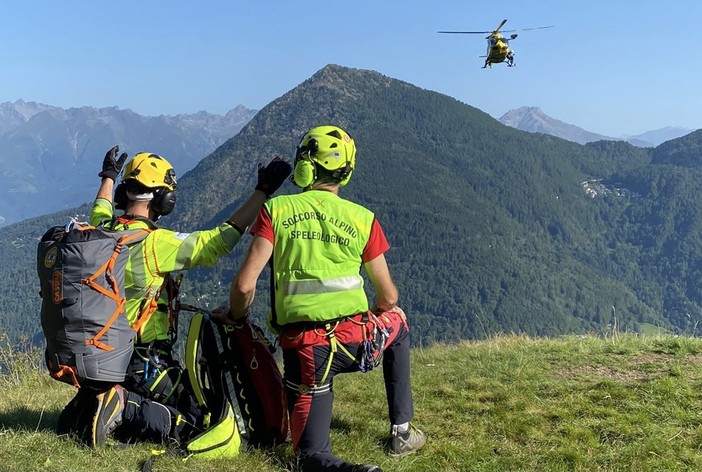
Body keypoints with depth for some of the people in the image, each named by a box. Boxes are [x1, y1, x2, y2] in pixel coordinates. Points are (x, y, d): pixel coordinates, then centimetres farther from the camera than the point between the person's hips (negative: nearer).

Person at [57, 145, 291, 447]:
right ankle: (126, 408, -17)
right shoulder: (156, 243, -20)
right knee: (190, 421, 2)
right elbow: (219, 240, -18)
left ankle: (86, 408, 0)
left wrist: (108, 176, 45)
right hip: (145, 362, -7)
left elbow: (100, 211, 27)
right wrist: (262, 193, -14)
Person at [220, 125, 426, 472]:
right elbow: (388, 295, 10)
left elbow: (245, 284, -6)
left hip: (303, 348, 0)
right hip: (358, 339, 1)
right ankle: (402, 432, 33)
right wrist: (381, 311, 33)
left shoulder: (276, 209, 0)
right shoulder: (362, 218, 3)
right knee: (397, 324, 36)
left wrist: (234, 317, 15)